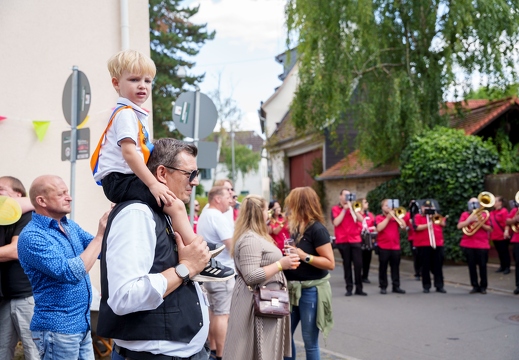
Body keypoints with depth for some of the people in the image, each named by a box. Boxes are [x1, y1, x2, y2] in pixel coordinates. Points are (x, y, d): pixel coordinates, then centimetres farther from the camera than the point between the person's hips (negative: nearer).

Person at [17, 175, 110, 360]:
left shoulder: (70, 225, 7)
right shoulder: (31, 236, -17)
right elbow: (71, 273, -25)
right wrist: (100, 235, -21)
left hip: (82, 324, 7)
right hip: (57, 328, -7)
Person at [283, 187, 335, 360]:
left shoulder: (317, 229, -14)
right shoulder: (297, 228, 9)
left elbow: (330, 263, -18)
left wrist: (304, 256, -24)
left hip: (311, 291, -8)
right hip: (293, 289, 8)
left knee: (310, 342, 2)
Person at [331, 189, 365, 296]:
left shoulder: (353, 207, 12)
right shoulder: (335, 208, 4)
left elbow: (361, 220, -2)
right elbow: (336, 223, -11)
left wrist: (352, 208, -8)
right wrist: (344, 209, -9)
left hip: (355, 240, 2)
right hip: (343, 241, -2)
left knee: (358, 264, -2)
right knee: (347, 264, 2)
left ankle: (359, 288, 4)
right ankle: (349, 288, 7)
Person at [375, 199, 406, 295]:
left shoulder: (395, 217, 13)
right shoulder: (379, 218, 1)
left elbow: (403, 226, 0)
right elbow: (379, 228, -17)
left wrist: (396, 215, -4)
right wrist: (388, 218, -13)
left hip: (395, 246, 4)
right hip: (383, 247, -4)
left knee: (395, 267, 6)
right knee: (383, 267, 1)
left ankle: (396, 286, 12)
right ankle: (383, 287, 7)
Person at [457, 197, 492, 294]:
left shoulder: (484, 215, 9)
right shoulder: (465, 214, 8)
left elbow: (489, 229, 5)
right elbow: (459, 226, -6)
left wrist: (481, 223, -12)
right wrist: (470, 219, -14)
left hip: (482, 244, 0)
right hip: (468, 244, 1)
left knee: (482, 266, 0)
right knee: (471, 266, 3)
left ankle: (483, 286, 9)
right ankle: (475, 286, 12)